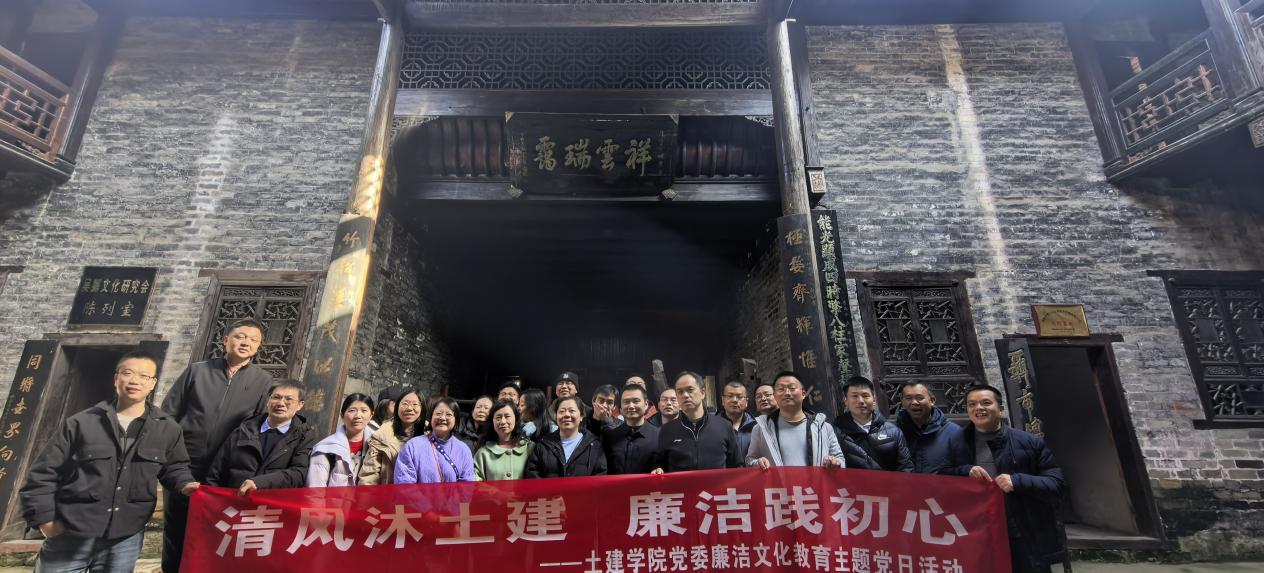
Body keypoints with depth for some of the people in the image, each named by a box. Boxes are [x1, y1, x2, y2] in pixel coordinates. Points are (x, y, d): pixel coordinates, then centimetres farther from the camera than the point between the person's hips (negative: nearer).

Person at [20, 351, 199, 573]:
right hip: (70, 536, -1)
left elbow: (174, 468, 13)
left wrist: (184, 484, -6)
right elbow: (43, 473, 4)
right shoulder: (81, 423, -2)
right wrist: (44, 518, 0)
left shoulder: (168, 428, 2)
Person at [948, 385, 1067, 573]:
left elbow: (1057, 484, -4)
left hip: (1027, 542, -1)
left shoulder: (1029, 443, -1)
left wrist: (1018, 481, -19)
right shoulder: (957, 444, 2)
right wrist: (965, 471, -14)